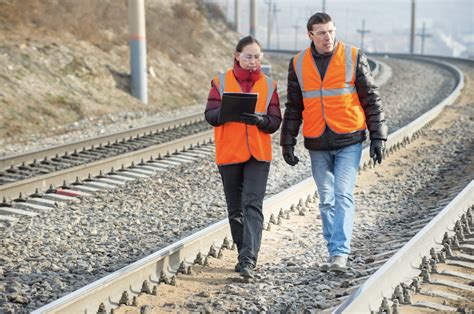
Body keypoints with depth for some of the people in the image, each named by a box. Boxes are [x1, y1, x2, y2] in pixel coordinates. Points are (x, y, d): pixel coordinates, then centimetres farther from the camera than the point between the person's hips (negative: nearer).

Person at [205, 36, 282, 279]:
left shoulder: (269, 85, 5)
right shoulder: (221, 81, 2)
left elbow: (275, 121, 2)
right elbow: (210, 115, -3)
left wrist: (260, 120, -19)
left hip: (258, 154, -1)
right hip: (229, 153, 1)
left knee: (253, 205, -13)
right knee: (235, 209, 10)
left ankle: (248, 259, -17)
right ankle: (246, 255, 25)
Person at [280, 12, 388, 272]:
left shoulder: (353, 57, -3)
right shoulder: (298, 64, 4)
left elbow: (371, 98, 0)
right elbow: (293, 107, 11)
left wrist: (378, 137, -3)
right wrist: (287, 142, 8)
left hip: (349, 142, -3)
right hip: (317, 145, 3)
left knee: (343, 196, -11)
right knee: (326, 201, 9)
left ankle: (340, 253, -10)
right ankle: (335, 253, 19)